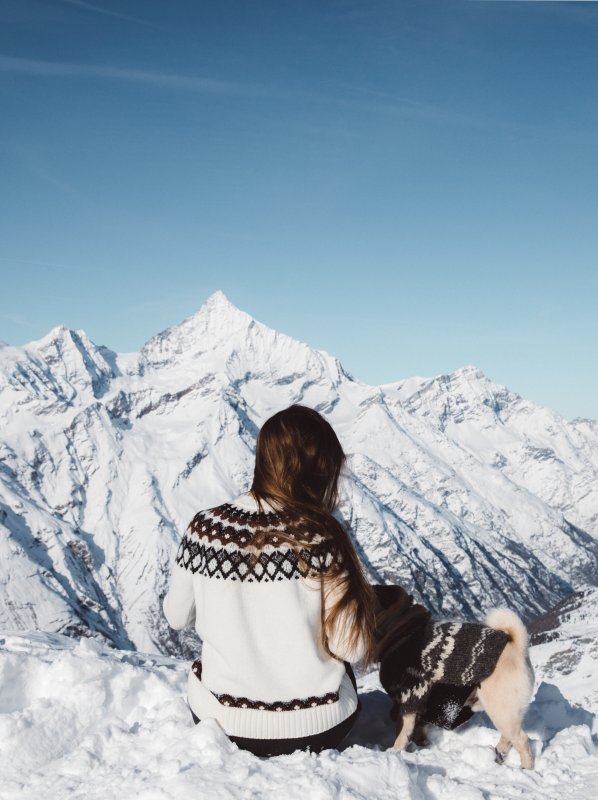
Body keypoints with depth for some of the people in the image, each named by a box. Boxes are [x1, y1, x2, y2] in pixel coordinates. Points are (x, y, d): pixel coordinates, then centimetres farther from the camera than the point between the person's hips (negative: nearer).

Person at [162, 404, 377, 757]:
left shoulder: (204, 527, -13)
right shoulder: (323, 536, -21)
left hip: (221, 719, 2)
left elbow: (177, 616, 2)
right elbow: (351, 649, -17)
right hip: (316, 730, -1)